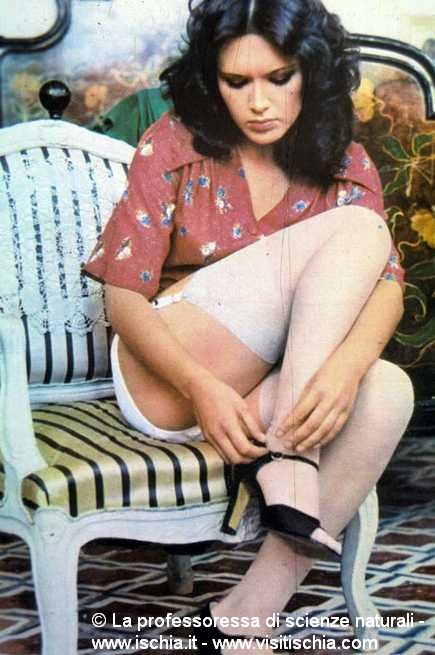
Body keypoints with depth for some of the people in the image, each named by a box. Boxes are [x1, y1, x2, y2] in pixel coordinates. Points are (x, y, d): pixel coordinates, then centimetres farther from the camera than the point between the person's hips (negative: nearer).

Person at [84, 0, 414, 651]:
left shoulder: (344, 163, 4)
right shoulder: (173, 146, -5)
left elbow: (387, 285, -8)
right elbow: (123, 296, -9)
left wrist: (347, 363, -31)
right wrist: (201, 387, -28)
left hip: (272, 391, 4)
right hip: (168, 379, -4)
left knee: (388, 390, -30)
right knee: (354, 229, -19)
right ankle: (286, 459, -24)